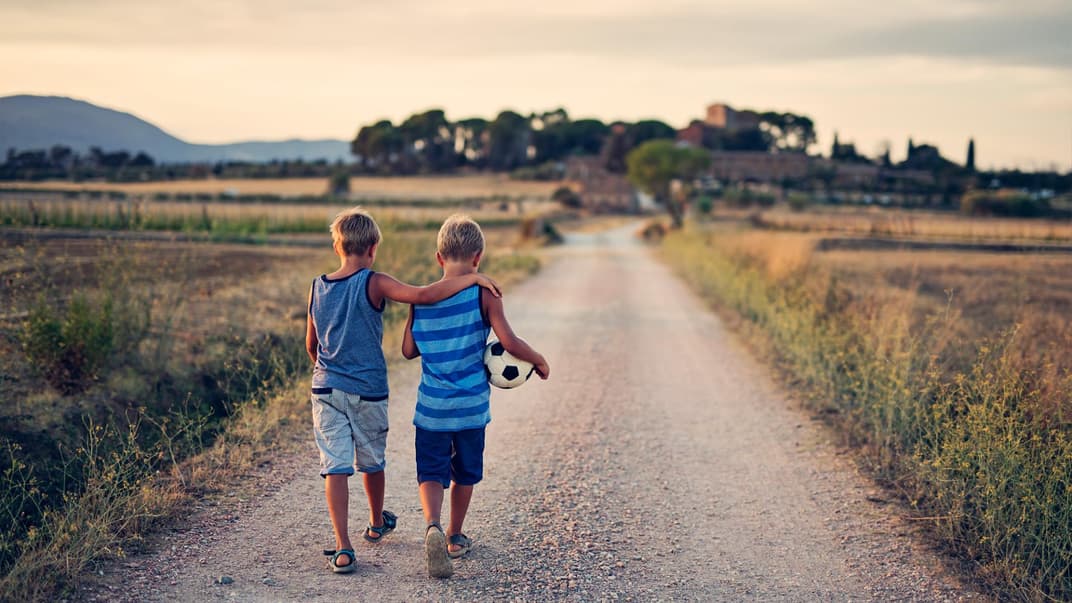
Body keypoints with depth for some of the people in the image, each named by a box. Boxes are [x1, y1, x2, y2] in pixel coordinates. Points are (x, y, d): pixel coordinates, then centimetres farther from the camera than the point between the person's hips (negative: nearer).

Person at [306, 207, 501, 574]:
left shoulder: (318, 288, 2)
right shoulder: (374, 284, -14)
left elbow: (311, 345, 12)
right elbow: (423, 295, -30)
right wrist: (473, 278, -21)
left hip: (326, 389, 3)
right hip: (368, 391, -3)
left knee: (335, 467, 1)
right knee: (371, 462, 19)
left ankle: (342, 548, -6)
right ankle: (377, 523, 42)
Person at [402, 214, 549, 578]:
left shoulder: (421, 297, -2)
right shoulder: (483, 293, -11)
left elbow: (408, 350, 3)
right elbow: (509, 342, -17)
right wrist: (539, 361, -1)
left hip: (432, 405, 1)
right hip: (471, 404, -1)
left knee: (431, 473, 6)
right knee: (465, 473, 18)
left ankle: (433, 526, -21)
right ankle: (454, 537, 31)